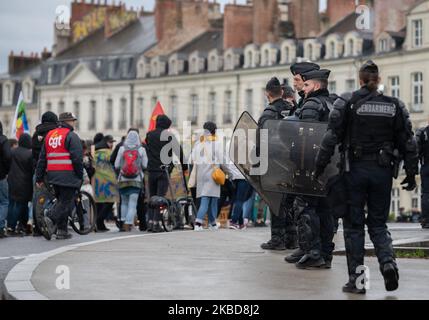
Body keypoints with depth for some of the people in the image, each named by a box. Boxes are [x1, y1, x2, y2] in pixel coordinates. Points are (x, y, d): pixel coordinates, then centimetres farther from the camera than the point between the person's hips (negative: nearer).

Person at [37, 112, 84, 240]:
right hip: (68, 175, -7)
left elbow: (42, 158, 16)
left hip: (53, 175, 7)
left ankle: (62, 230, 13)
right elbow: (77, 158, -14)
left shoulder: (49, 135, 16)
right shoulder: (71, 136, -6)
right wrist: (81, 176, -5)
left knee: (61, 200, 17)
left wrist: (39, 177, 18)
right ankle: (50, 220, -26)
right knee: (66, 202, -5)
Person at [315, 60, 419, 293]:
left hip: (355, 170, -2)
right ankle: (387, 261, -12)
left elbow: (331, 137, -8)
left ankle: (356, 278, 4)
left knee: (354, 225, 7)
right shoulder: (394, 106, 4)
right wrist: (411, 173, 9)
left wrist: (320, 165, -3)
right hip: (382, 171, 2)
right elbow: (408, 141, 4)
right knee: (378, 223, 14)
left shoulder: (346, 103, -4)